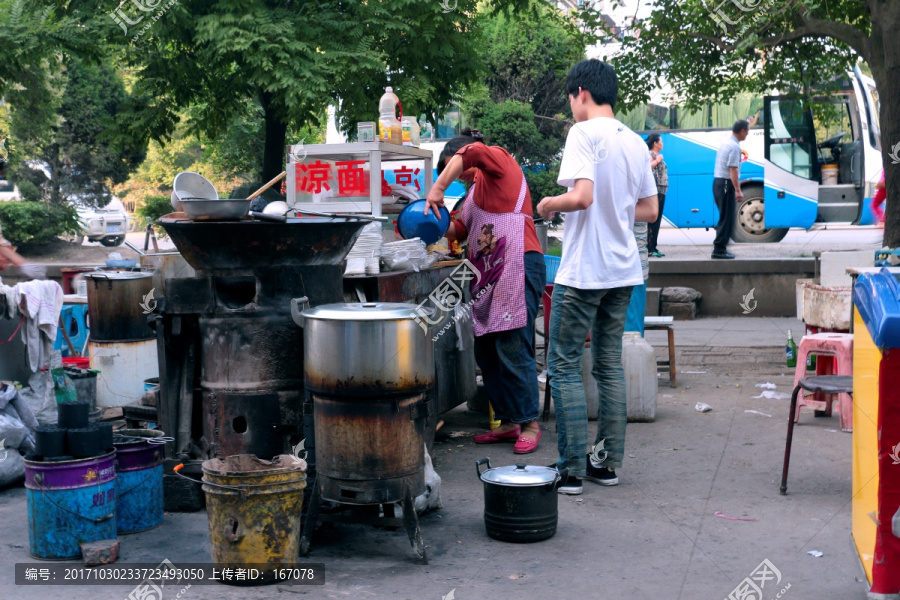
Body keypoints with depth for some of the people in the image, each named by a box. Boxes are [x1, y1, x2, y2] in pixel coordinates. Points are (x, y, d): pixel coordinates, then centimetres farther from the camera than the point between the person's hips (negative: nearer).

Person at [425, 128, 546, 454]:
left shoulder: (499, 160, 2)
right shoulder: (476, 189, 27)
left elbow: (471, 152, -20)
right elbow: (460, 229, 23)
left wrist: (437, 189, -18)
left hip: (517, 266, -10)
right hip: (487, 276, 10)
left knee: (513, 349, -10)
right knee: (486, 351, 8)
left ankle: (529, 423, -3)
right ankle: (508, 422, 15)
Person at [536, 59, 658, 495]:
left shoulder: (584, 134, -11)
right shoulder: (635, 142, 11)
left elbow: (582, 196, -23)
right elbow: (650, 210, 15)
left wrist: (548, 205, -5)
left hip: (582, 272, -7)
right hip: (623, 270, 7)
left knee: (564, 368, -1)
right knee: (610, 365, 13)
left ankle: (572, 470, -1)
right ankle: (608, 462, 17)